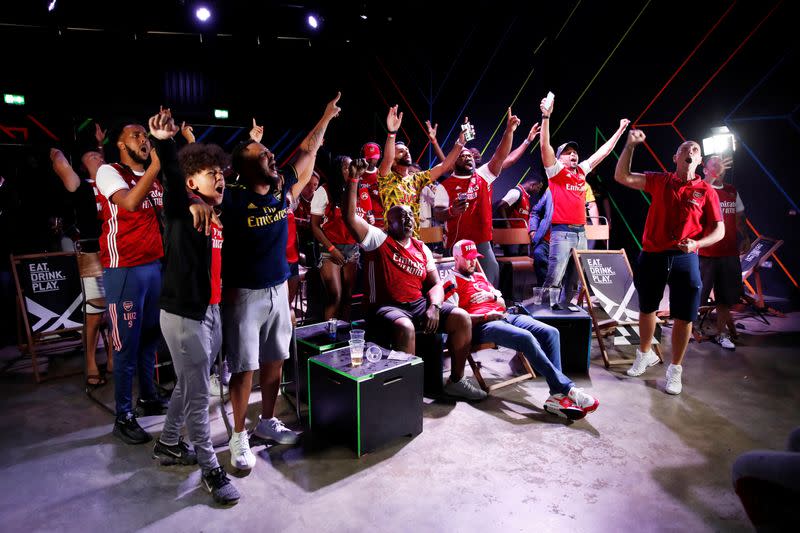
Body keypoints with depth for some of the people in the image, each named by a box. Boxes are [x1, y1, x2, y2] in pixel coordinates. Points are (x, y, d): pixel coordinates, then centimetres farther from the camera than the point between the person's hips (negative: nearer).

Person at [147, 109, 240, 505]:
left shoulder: (218, 218, 9)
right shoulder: (180, 211, -11)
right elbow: (171, 177, -31)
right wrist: (164, 143, -46)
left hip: (212, 311, 8)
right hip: (183, 313, -8)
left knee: (189, 386, 21)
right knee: (197, 394, 2)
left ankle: (168, 445, 41)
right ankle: (210, 469, 16)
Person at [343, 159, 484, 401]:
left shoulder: (421, 249, 15)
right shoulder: (379, 239, 2)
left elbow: (435, 283, 11)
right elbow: (350, 218, -12)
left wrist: (434, 306, -10)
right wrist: (353, 180, -18)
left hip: (419, 304, 6)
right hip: (387, 307, -5)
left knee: (461, 317, -10)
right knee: (405, 327, -38)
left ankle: (456, 381, 5)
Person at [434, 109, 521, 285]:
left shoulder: (483, 176, 7)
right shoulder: (445, 186, -2)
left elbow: (500, 156, -4)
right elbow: (438, 214, -7)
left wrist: (509, 131, -15)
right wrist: (451, 212, -29)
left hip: (482, 243, 3)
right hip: (457, 245, -3)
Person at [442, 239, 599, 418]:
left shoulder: (480, 277, 29)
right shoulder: (452, 282, 6)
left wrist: (492, 296, 6)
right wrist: (485, 316, -14)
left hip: (505, 316, 8)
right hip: (481, 325, -8)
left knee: (550, 332, -14)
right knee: (526, 337, -34)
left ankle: (557, 396, -24)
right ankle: (567, 389, -28)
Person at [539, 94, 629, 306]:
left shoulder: (582, 171, 16)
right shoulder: (556, 172, 0)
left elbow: (603, 152, 26)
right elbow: (545, 146, -12)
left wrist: (620, 130, 30)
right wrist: (546, 116, -19)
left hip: (581, 233, 7)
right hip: (562, 232, -7)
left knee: (574, 280, 10)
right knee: (554, 278, -11)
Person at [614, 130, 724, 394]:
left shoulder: (706, 191, 3)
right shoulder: (660, 181, 5)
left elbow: (719, 230, 3)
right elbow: (621, 177, -2)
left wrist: (697, 243, -16)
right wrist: (630, 144, -10)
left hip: (685, 259, -1)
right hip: (652, 255, 1)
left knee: (684, 316, 1)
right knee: (647, 309, 14)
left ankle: (675, 369, 18)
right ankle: (645, 355, 35)